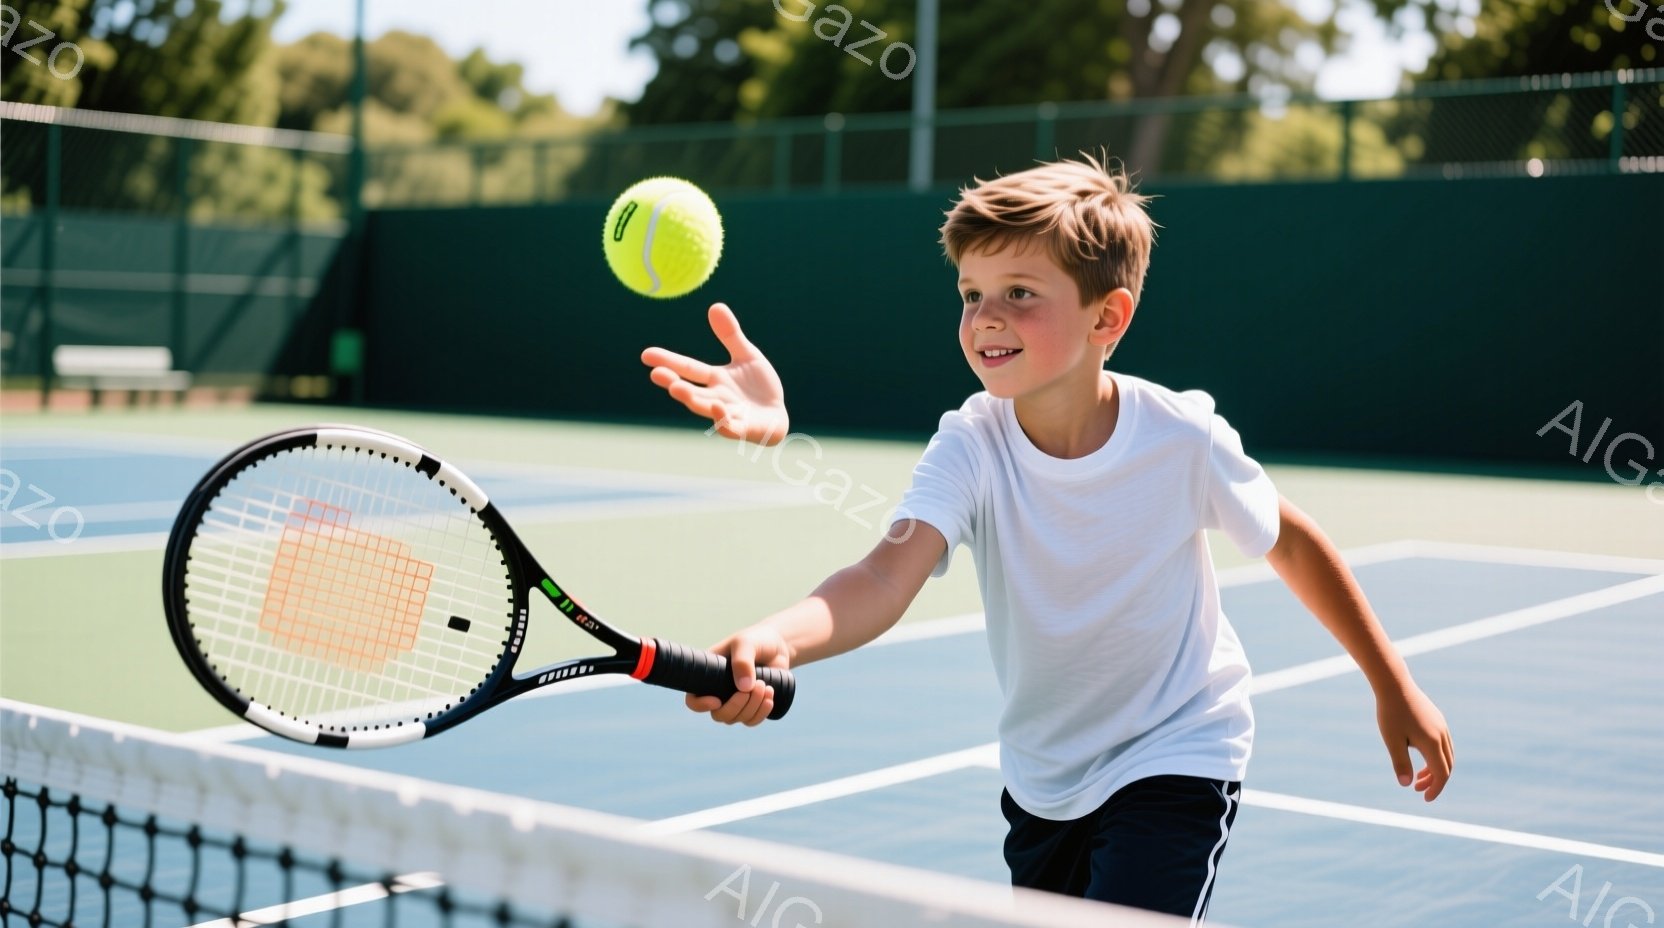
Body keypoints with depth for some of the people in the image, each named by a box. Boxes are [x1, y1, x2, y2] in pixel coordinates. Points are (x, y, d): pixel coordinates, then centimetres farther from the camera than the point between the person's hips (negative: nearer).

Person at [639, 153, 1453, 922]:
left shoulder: (1181, 439, -22)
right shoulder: (970, 448, -21)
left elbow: (1292, 544, -4)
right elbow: (884, 580, -39)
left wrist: (1393, 687, 5)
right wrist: (772, 642, -60)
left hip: (1175, 761, -3)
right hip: (1041, 779, 3)